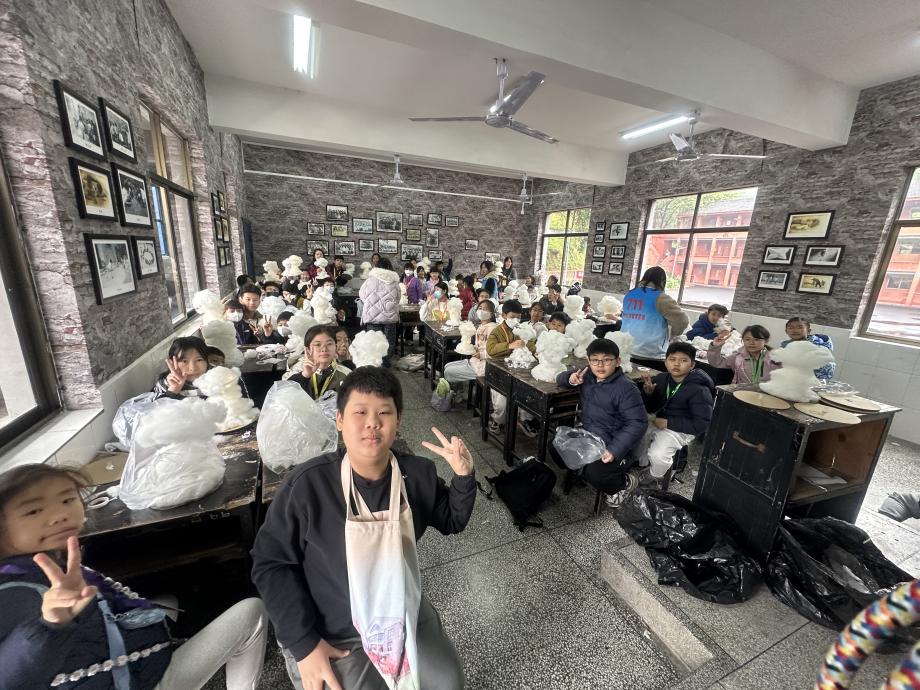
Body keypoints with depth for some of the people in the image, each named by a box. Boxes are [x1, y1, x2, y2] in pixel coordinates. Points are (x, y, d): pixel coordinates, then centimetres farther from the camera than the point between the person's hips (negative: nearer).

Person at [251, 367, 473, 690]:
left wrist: (464, 477, -18)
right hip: (332, 636, -3)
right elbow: (271, 562, -13)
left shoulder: (418, 474, -15)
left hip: (404, 615, 4)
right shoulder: (307, 484, -25)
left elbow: (451, 521, 1)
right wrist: (303, 642, -14)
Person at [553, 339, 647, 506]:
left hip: (611, 444, -6)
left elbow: (638, 423, -22)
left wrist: (614, 450, -30)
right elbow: (560, 379, 13)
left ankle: (625, 482, 9)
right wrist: (571, 379, -14)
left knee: (594, 474, -25)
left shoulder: (626, 388, -20)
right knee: (555, 447, -5)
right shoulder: (587, 375, 0)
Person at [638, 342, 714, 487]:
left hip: (682, 429, -6)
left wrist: (669, 423, -23)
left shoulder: (699, 390, -20)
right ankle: (644, 464, 19)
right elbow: (650, 409, 3)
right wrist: (648, 393, -19)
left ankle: (654, 477, 10)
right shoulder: (662, 378, -3)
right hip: (659, 420, 7)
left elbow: (702, 424, -20)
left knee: (658, 455, -25)